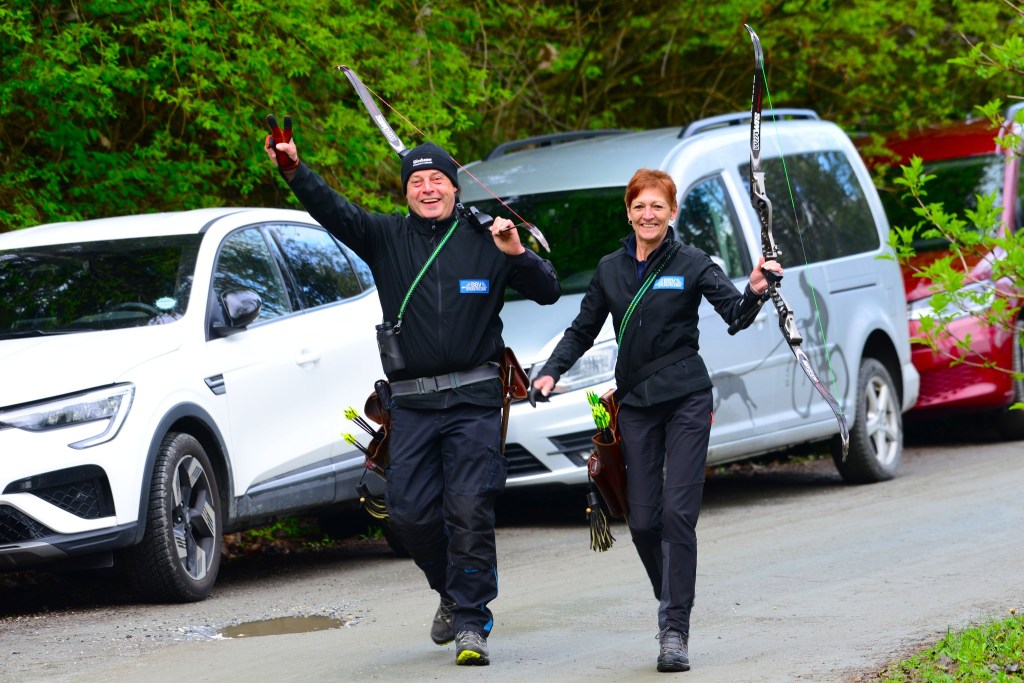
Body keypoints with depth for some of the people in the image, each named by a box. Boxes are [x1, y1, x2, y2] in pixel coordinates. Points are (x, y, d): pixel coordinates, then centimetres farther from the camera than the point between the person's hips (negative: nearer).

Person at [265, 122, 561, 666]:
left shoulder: (484, 242, 6)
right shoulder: (386, 238, 7)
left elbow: (548, 293, 6)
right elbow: (333, 211, -8)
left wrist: (517, 254, -13)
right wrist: (294, 171, -24)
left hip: (474, 401, -2)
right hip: (412, 404, 2)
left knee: (469, 509, -9)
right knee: (409, 510, 1)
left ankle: (470, 622, -3)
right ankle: (453, 592, 26)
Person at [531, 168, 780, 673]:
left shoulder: (691, 265, -2)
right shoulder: (610, 270, 10)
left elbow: (735, 314, -11)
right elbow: (582, 331, 17)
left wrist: (755, 292, -33)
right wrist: (551, 371, 2)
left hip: (686, 401, -3)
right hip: (636, 404, 4)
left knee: (678, 512, -12)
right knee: (643, 519, -1)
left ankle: (675, 631, -11)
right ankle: (670, 605, 23)